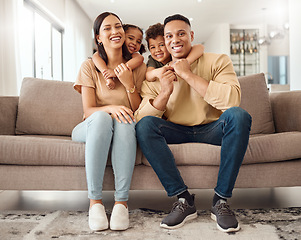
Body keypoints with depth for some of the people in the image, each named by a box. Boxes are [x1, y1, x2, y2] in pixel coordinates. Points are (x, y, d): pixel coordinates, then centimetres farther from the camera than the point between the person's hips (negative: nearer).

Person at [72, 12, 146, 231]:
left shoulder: (138, 67, 6)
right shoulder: (90, 67, 1)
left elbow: (140, 112, 3)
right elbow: (88, 111, -5)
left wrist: (129, 84, -14)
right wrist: (110, 108, -27)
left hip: (126, 131, 1)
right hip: (91, 129, -1)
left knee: (125, 120, -35)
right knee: (102, 117, -36)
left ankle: (122, 202, -34)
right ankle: (95, 201, -33)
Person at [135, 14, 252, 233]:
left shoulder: (217, 61, -6)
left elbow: (233, 99, -26)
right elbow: (139, 117, -10)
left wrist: (189, 75, -24)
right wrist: (164, 94, -28)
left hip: (212, 129, -1)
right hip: (176, 131, 2)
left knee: (238, 115, -31)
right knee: (144, 125, -26)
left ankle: (221, 200, -24)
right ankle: (184, 200, -22)